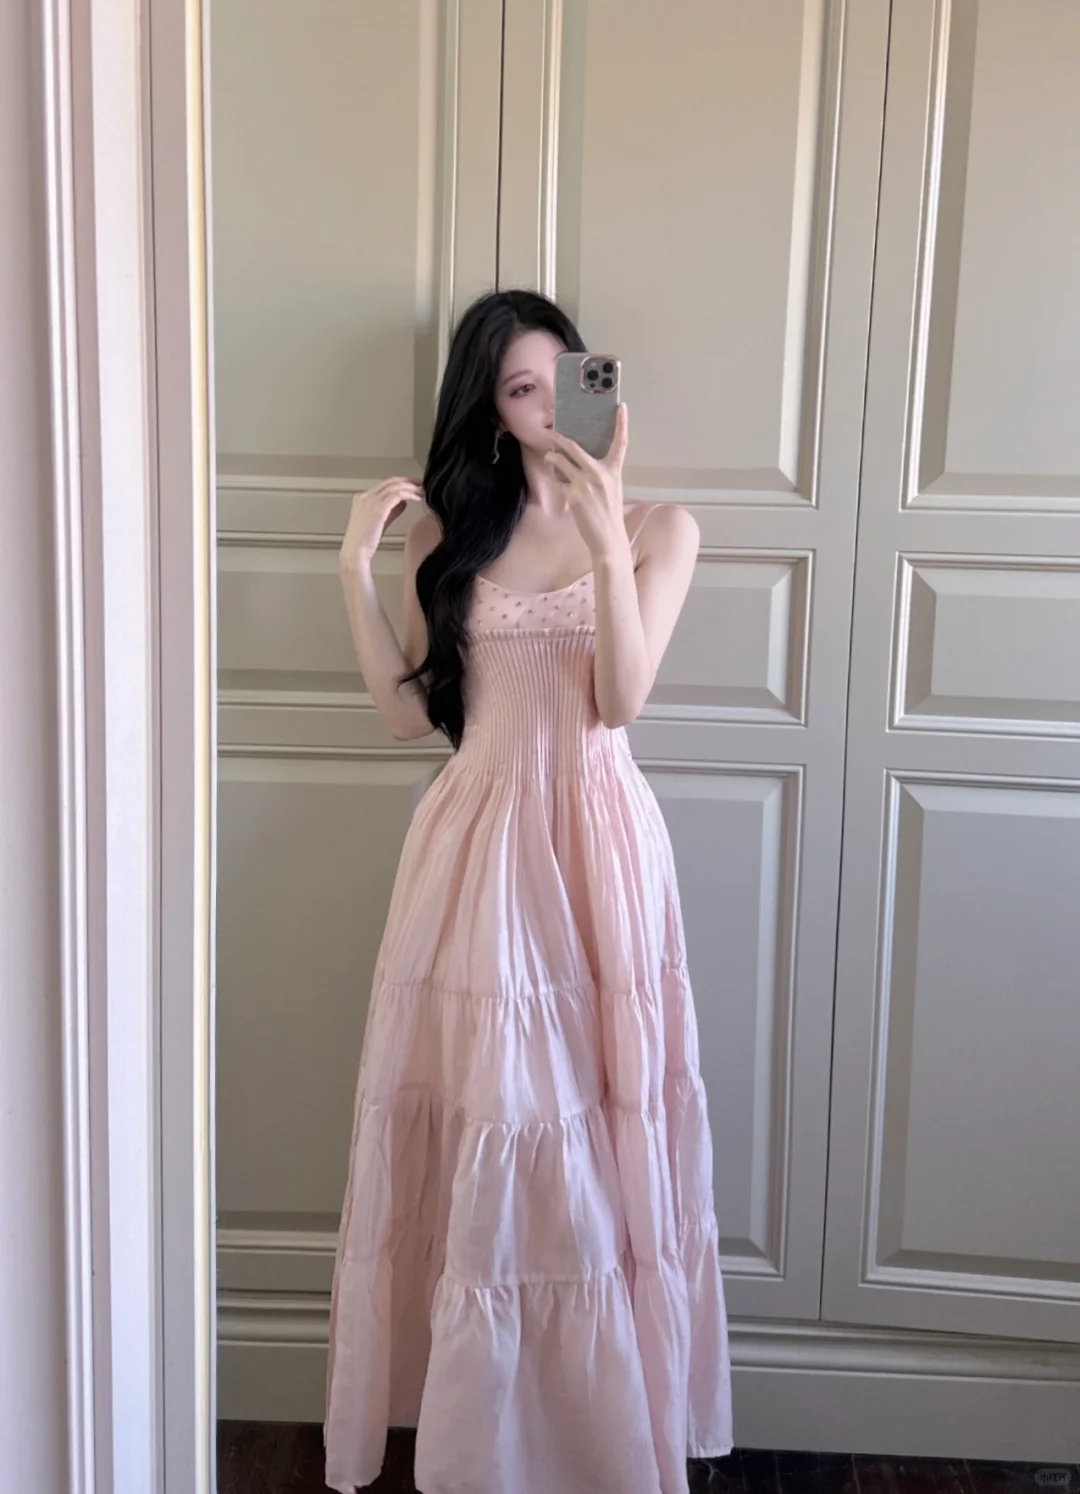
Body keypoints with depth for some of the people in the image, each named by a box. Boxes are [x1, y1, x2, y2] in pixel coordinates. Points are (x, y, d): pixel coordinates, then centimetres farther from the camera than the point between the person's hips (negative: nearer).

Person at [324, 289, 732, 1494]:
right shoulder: (450, 530, 8)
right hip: (479, 842, 2)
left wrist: (608, 537, -21)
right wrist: (356, 570, -4)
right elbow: (408, 712, 4)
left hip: (593, 839, -1)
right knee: (483, 1123, 8)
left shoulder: (658, 527, 1)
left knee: (590, 1118, 5)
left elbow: (620, 699, -12)